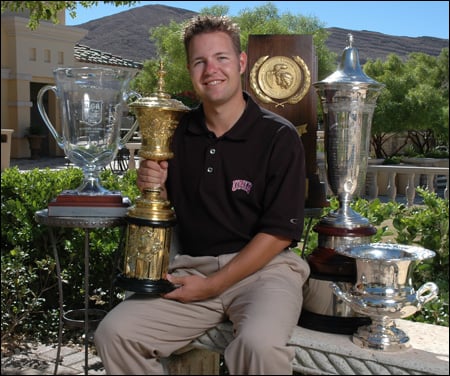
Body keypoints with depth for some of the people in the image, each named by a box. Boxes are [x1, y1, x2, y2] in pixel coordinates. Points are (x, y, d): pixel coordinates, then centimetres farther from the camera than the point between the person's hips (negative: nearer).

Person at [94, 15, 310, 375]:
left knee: (260, 345, -34)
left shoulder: (279, 137, -6)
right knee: (114, 333, -15)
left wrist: (213, 285, -12)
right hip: (191, 266, 4)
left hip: (263, 266, -4)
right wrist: (153, 186, -6)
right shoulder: (179, 132, 7)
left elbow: (280, 231, -9)